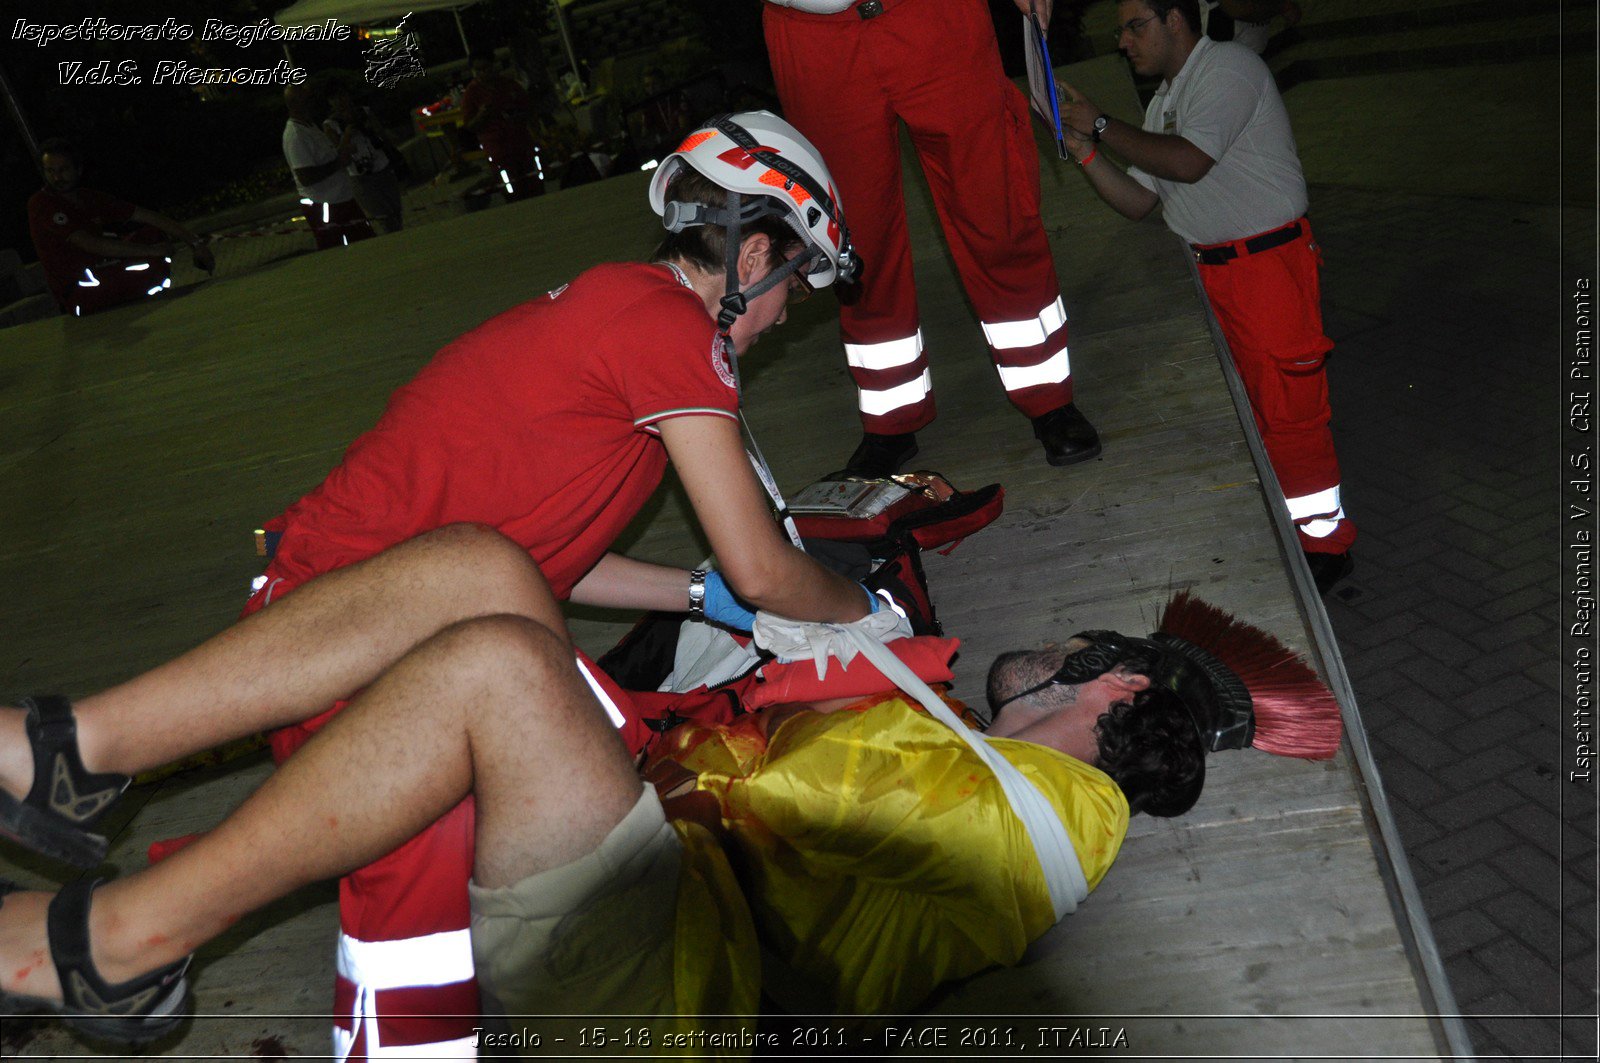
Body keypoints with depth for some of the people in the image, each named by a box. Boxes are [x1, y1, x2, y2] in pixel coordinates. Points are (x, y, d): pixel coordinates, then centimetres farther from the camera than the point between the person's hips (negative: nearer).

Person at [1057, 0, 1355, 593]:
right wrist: (1083, 148, 2)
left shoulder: (1228, 67, -10)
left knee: (1289, 410, -5)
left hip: (1269, 261, -9)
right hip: (1210, 271, 9)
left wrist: (1102, 125, -14)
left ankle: (1324, 541, 8)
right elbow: (1138, 203, 14)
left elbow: (1189, 162, -23)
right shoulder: (1165, 101, 17)